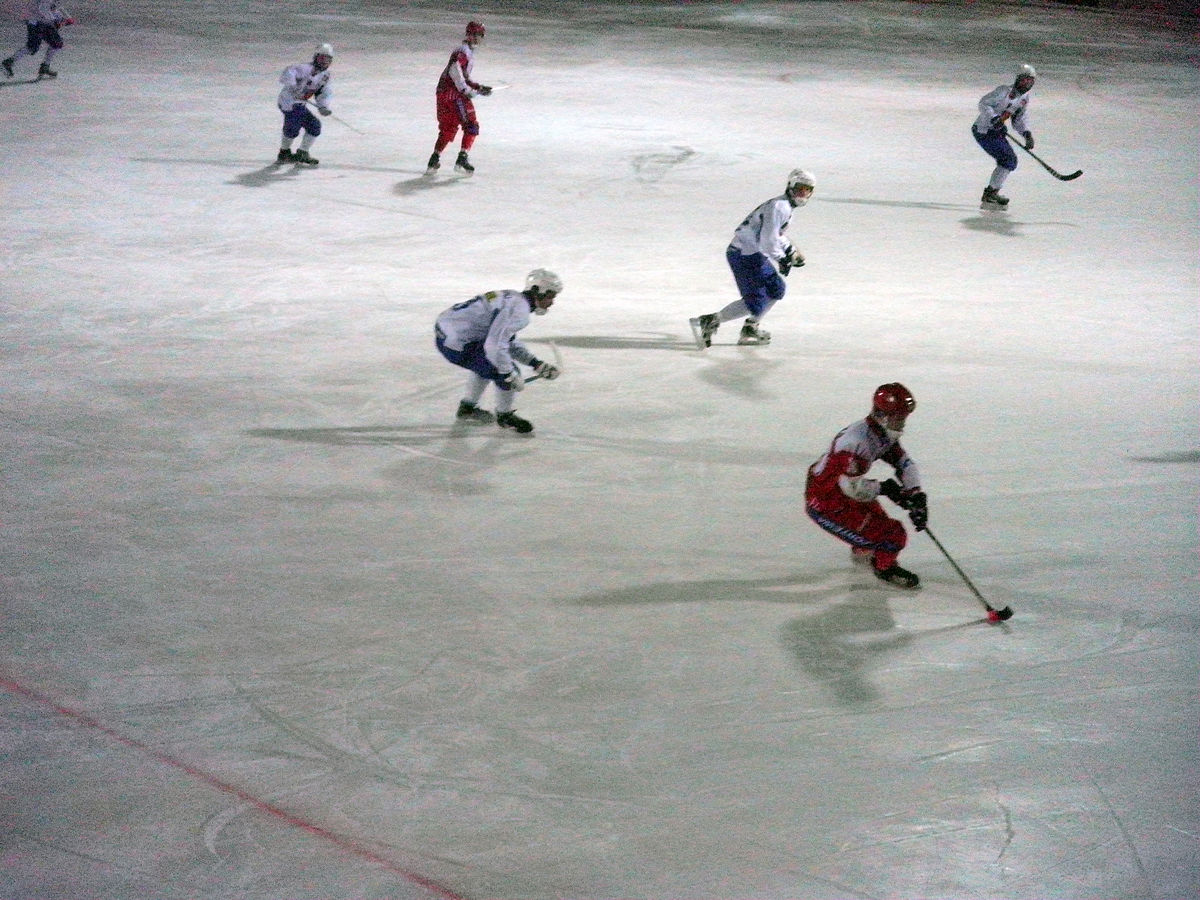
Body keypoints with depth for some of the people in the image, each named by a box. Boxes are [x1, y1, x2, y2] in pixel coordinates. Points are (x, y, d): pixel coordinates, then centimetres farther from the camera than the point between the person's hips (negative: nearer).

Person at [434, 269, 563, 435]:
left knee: (488, 362, 32)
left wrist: (536, 364, 20)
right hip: (456, 345, -10)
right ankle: (505, 416, 19)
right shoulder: (518, 309, -17)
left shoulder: (513, 298, 14)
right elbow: (495, 345, -26)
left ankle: (467, 408, 44)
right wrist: (511, 374, -15)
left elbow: (509, 342, 24)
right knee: (508, 373, -4)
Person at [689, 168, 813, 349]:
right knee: (755, 303, -13)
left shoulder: (786, 207, 19)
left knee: (777, 289, 21)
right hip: (745, 255, -11)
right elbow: (768, 240, -23)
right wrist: (781, 260, -13)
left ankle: (750, 329, 26)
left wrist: (790, 251, 26)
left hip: (753, 254, 11)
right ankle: (708, 322, -15)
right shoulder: (778, 207, -16)